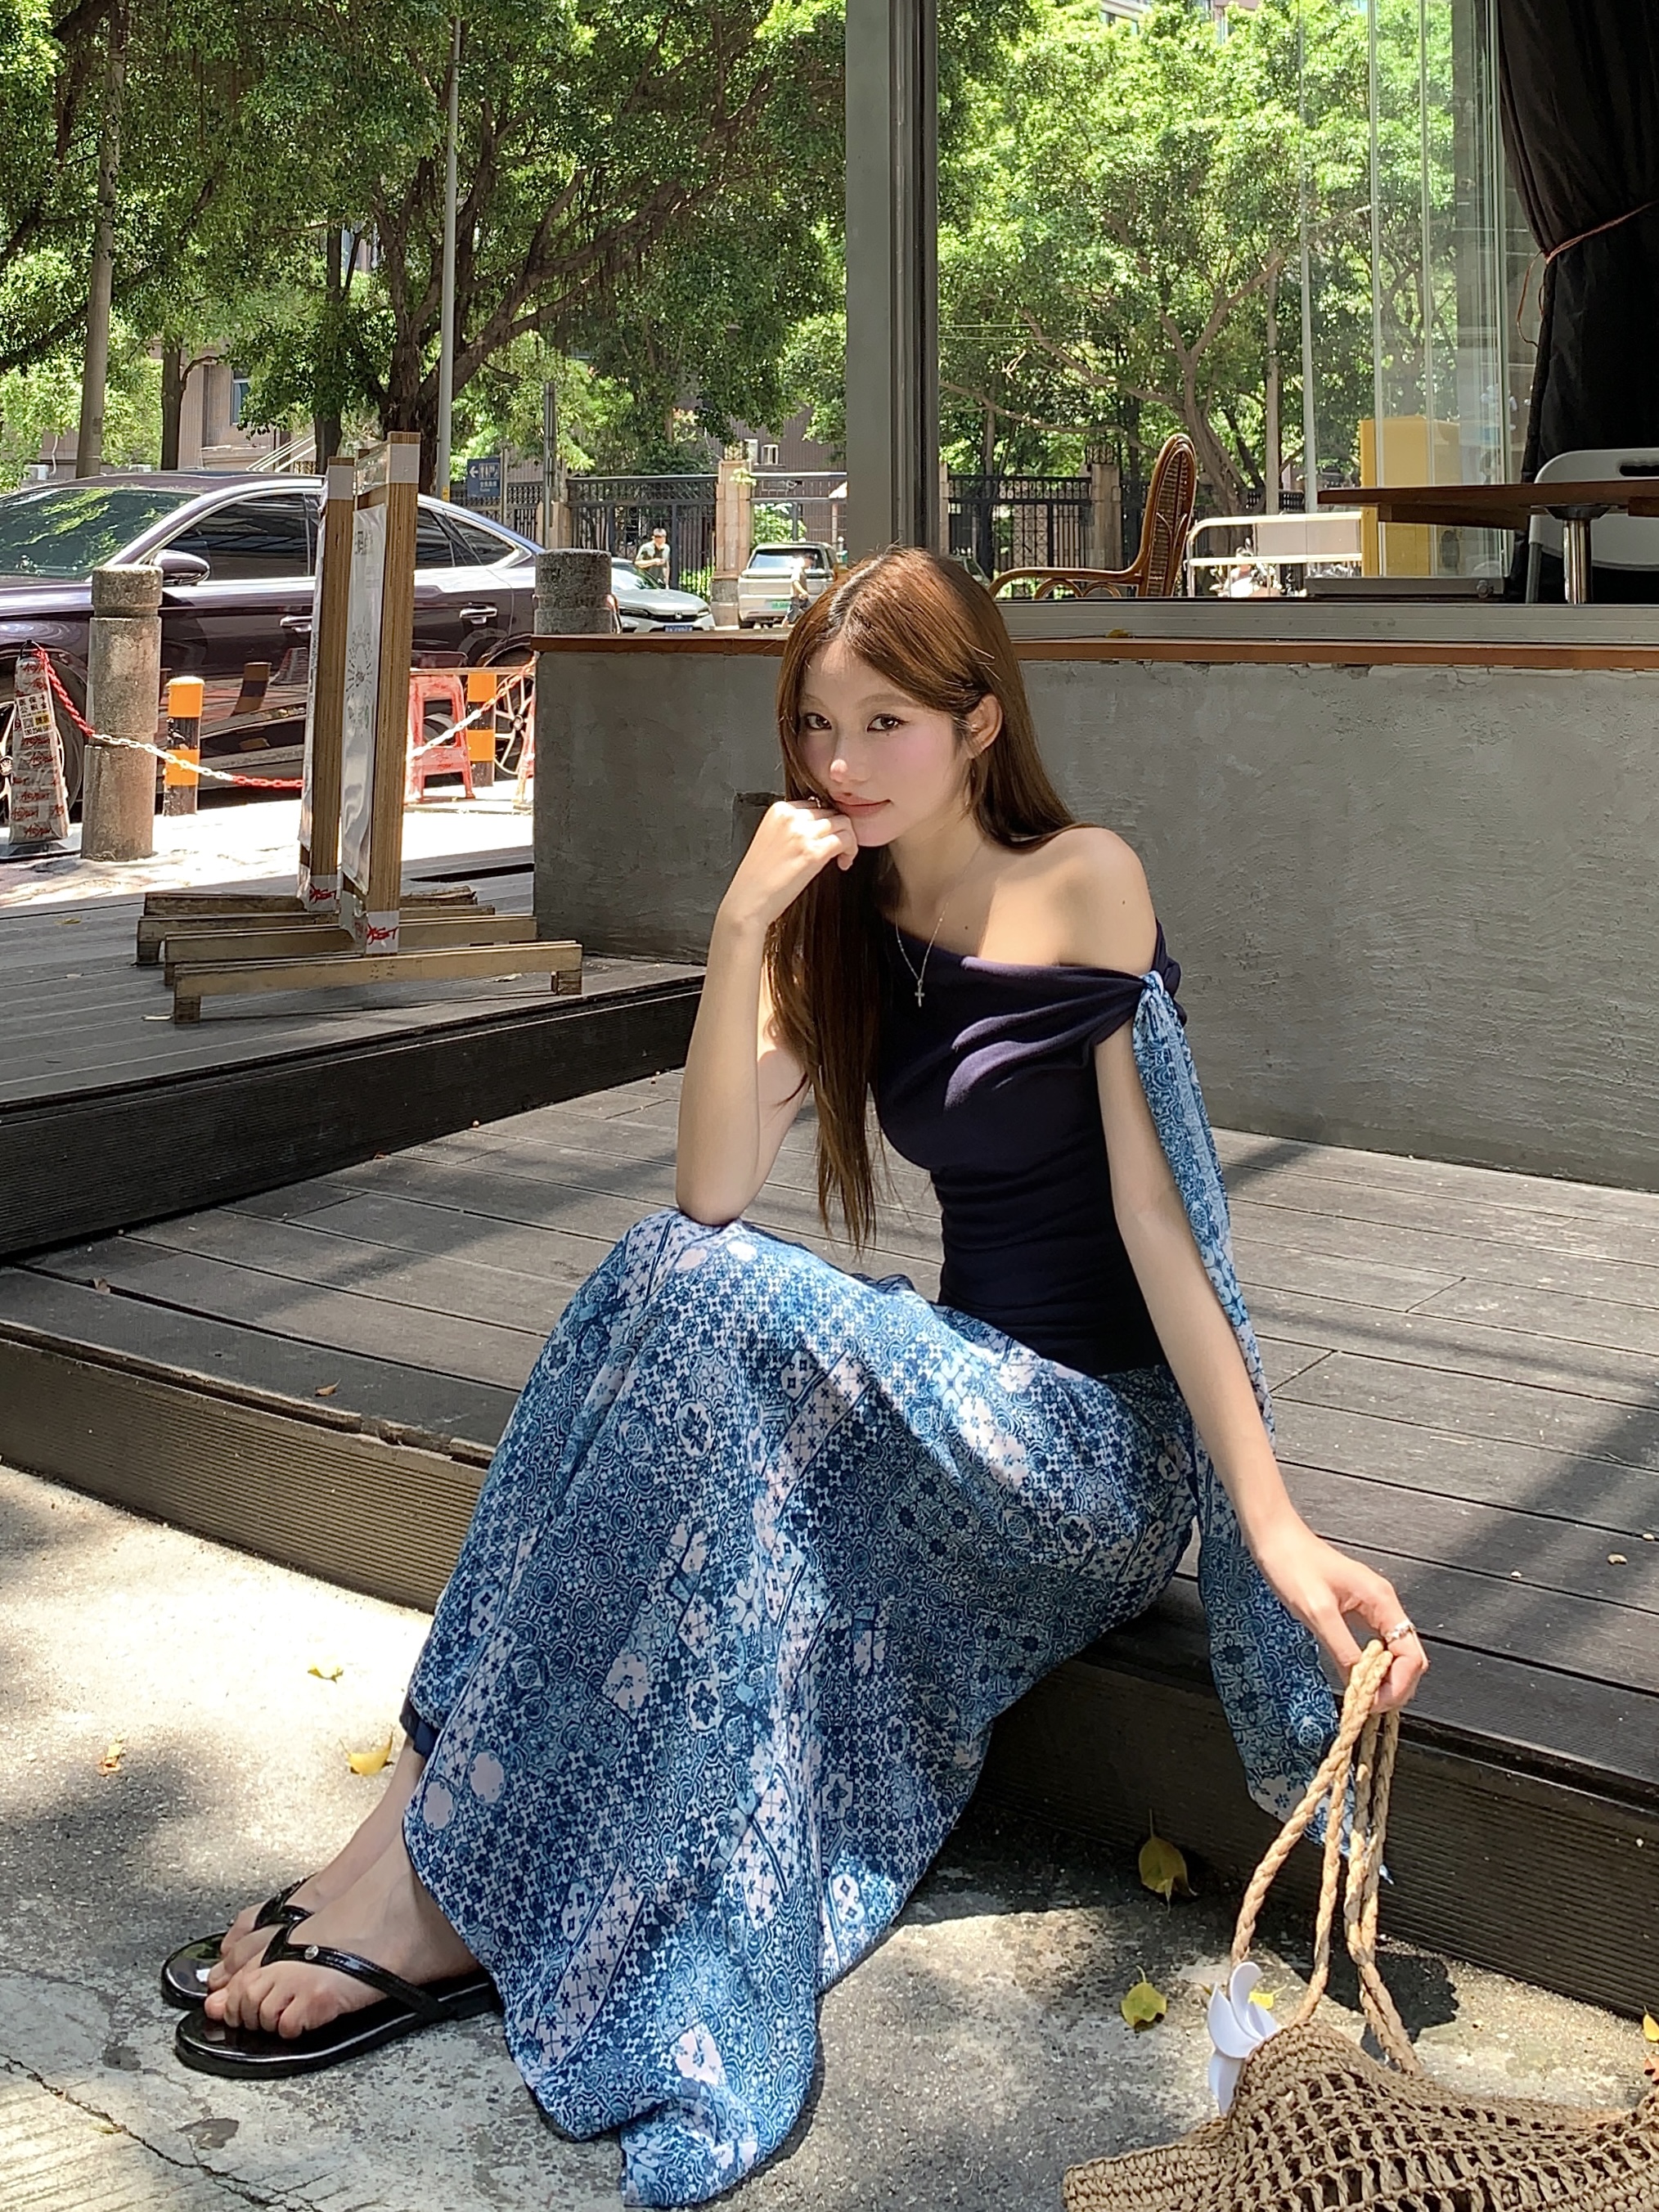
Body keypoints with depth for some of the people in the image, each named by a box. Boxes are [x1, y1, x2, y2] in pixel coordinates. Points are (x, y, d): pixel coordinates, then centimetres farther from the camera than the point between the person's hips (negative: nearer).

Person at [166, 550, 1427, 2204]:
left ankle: (433, 1869, -22)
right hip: (954, 1409, 6)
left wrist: (1279, 1529, -22)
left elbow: (1156, 1217, -14)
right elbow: (710, 1193, -4)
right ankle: (443, 1889, -23)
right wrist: (740, 931, -14)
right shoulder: (846, 930, 9)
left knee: (705, 1298, -26)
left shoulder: (1083, 884, -7)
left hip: (1100, 1443, -6)